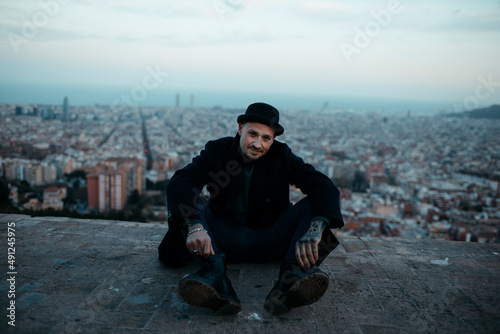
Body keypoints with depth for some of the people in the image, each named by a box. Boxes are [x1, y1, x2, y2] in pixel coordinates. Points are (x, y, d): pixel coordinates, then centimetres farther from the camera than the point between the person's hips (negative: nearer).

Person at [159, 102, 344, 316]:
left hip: (271, 242, 1)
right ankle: (214, 275, -44)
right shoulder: (216, 150, -2)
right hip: (224, 240, 0)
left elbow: (325, 187, -14)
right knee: (187, 202, -21)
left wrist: (315, 230, -35)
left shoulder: (282, 156, 0)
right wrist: (194, 227, -41)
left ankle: (291, 278, -41)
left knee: (313, 204, -19)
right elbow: (179, 183, -21)